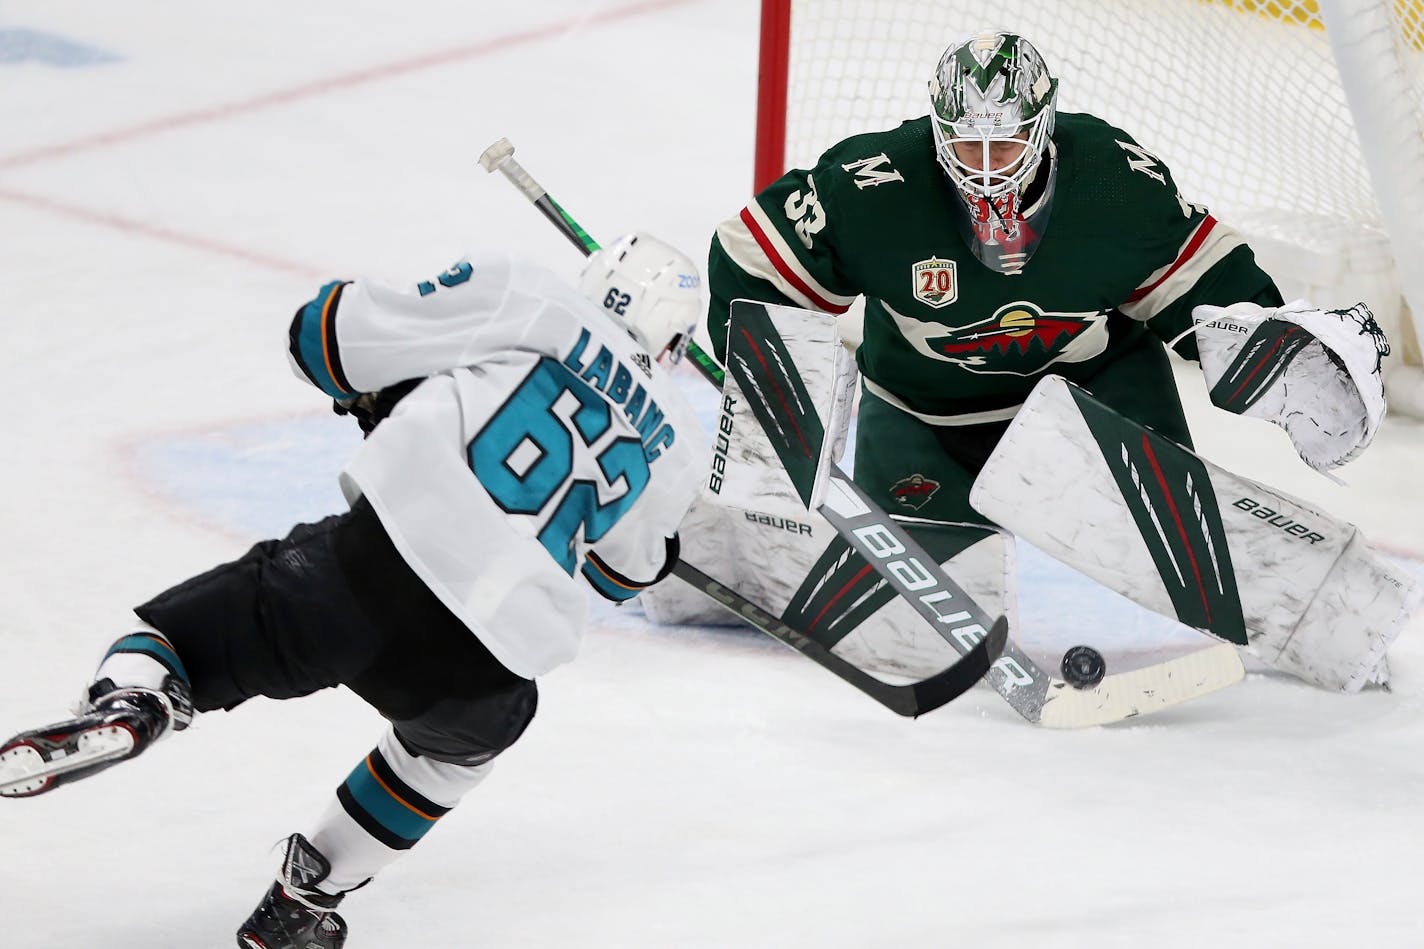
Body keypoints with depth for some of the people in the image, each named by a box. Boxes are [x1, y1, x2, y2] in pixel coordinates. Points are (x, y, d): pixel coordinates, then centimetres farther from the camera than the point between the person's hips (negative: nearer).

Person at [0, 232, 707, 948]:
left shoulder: (523, 299, 10)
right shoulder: (673, 442, 19)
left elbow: (327, 338, 9)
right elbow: (624, 572, 34)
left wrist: (382, 392, 29)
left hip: (373, 567, -3)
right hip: (483, 670, 3)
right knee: (467, 733, 37)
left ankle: (129, 699, -24)